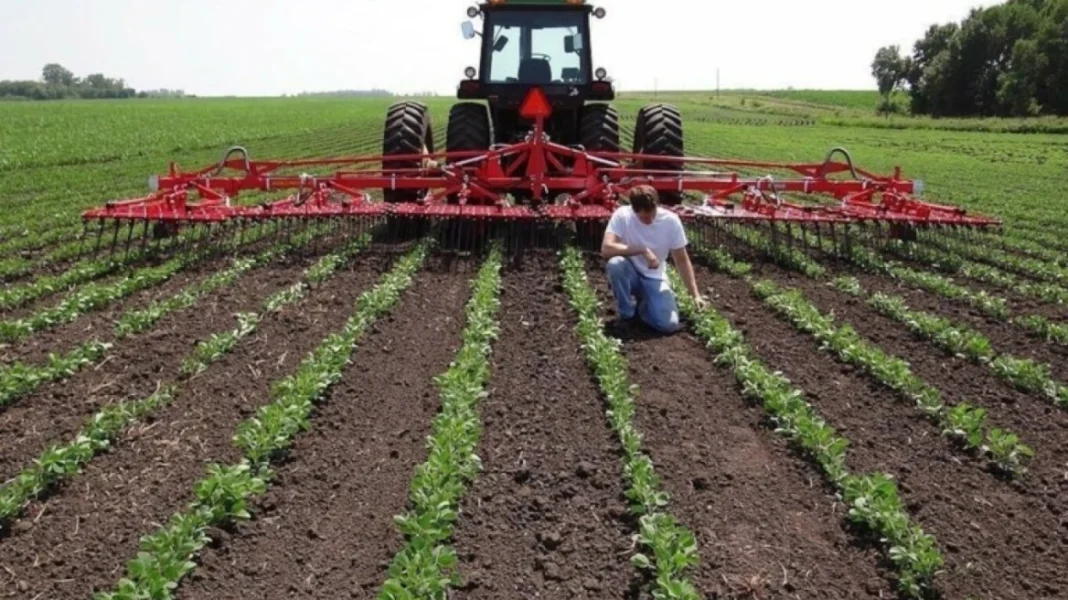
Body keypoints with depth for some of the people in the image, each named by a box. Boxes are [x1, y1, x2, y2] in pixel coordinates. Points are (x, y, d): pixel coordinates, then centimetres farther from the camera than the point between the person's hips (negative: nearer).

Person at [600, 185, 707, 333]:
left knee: (669, 325, -23)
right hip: (631, 274, 0)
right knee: (615, 263, -36)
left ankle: (643, 306, 13)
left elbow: (682, 260, -7)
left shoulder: (671, 220, -15)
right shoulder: (622, 215, -19)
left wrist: (695, 295, -12)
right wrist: (643, 250, -33)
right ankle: (627, 314, -10)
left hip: (655, 278, 1)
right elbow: (606, 249, -32)